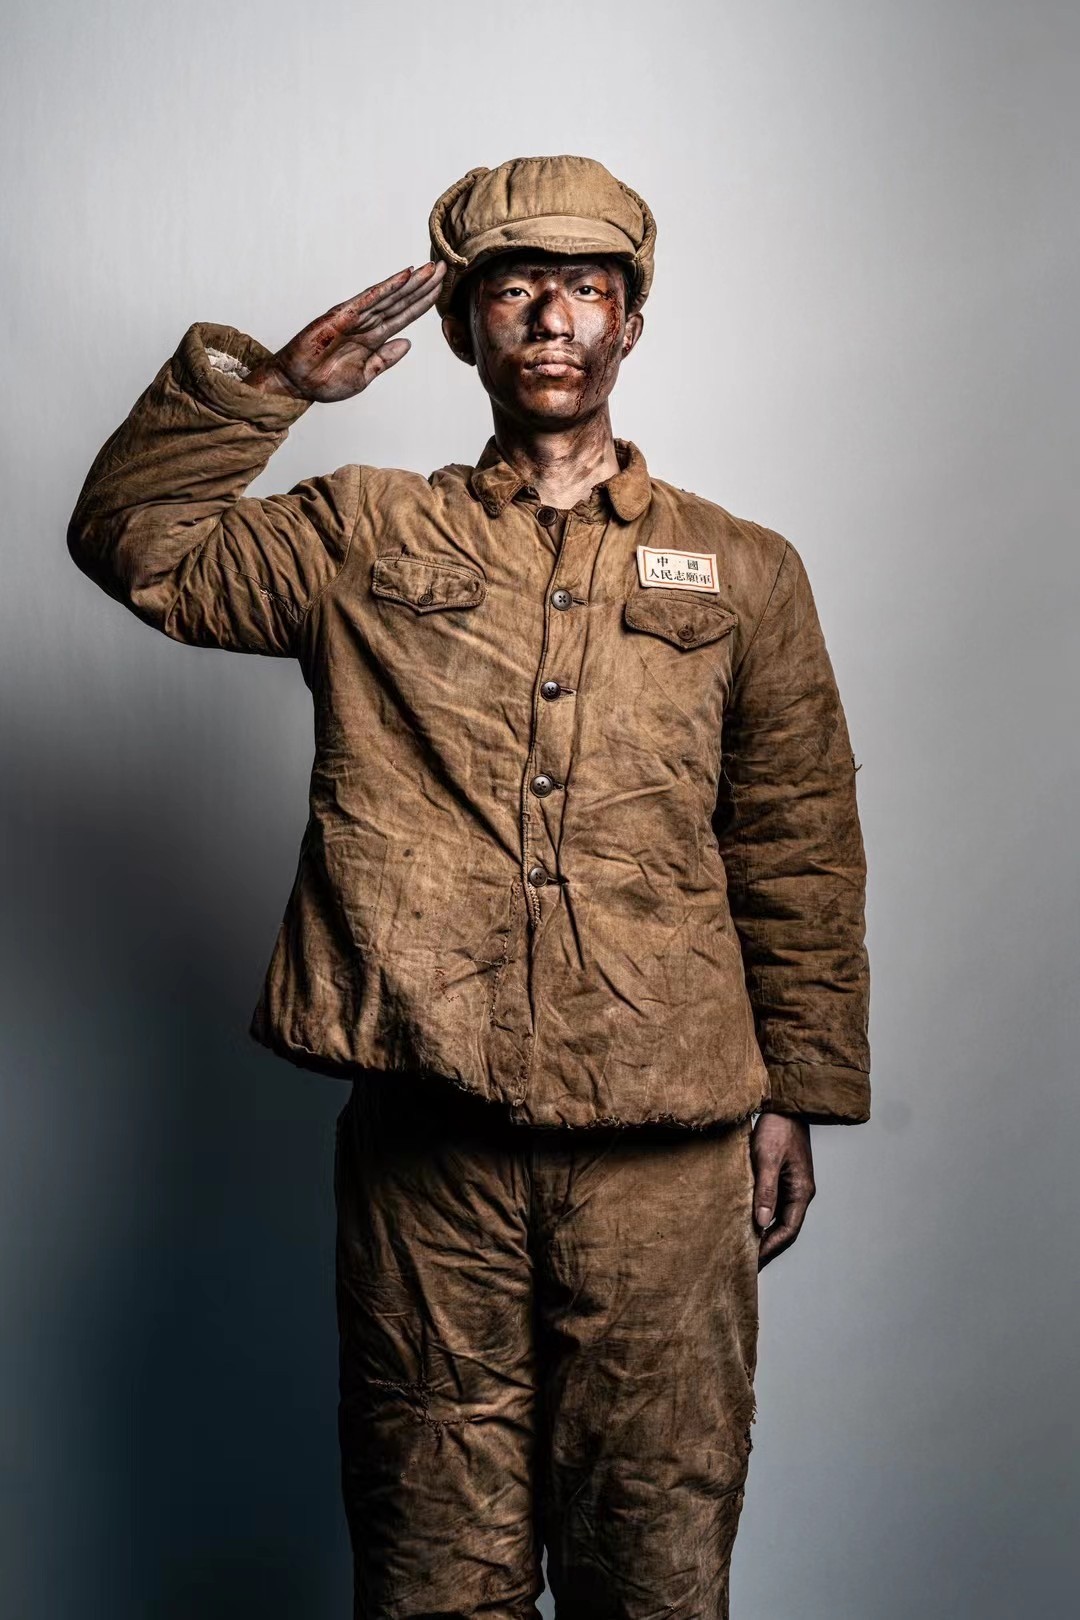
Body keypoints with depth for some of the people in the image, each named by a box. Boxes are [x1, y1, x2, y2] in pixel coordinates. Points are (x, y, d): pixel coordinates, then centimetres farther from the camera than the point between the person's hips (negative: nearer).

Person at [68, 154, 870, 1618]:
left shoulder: (744, 574, 12)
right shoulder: (363, 540, 12)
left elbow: (801, 852, 11)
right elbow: (134, 540, 7)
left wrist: (794, 1100, 7)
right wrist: (269, 382, -3)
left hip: (665, 1141, 1)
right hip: (426, 1130, 0)